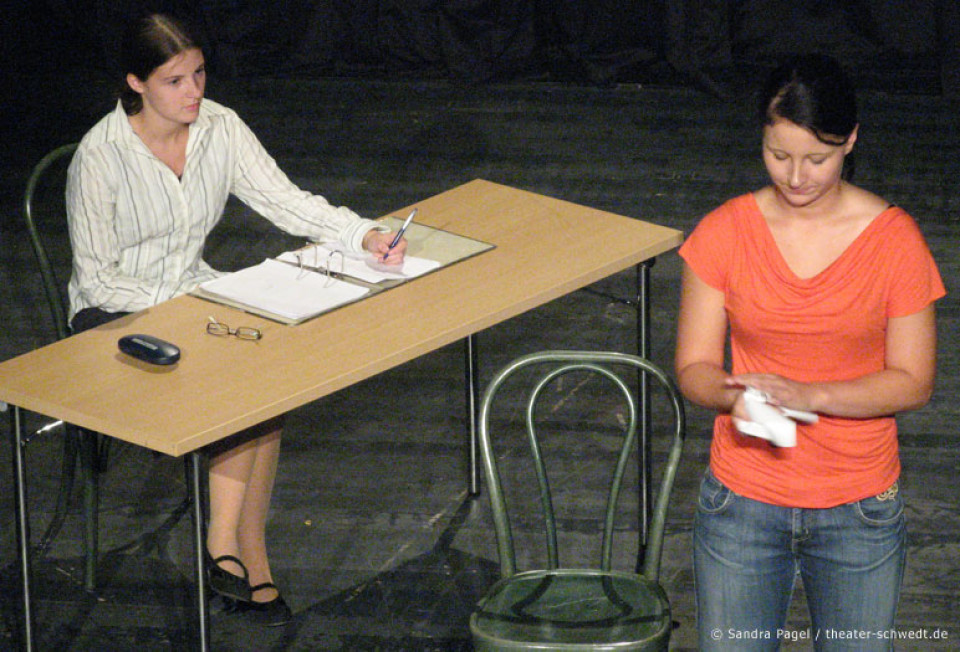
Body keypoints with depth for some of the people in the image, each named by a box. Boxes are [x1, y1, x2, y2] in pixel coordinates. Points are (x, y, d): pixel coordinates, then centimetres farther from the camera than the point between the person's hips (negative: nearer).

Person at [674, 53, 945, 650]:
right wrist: (736, 397, -25)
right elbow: (694, 367, -2)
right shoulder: (724, 234, -6)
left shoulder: (893, 238, -9)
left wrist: (808, 395, -22)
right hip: (743, 501, 1)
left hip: (859, 511, -1)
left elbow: (914, 381, -7)